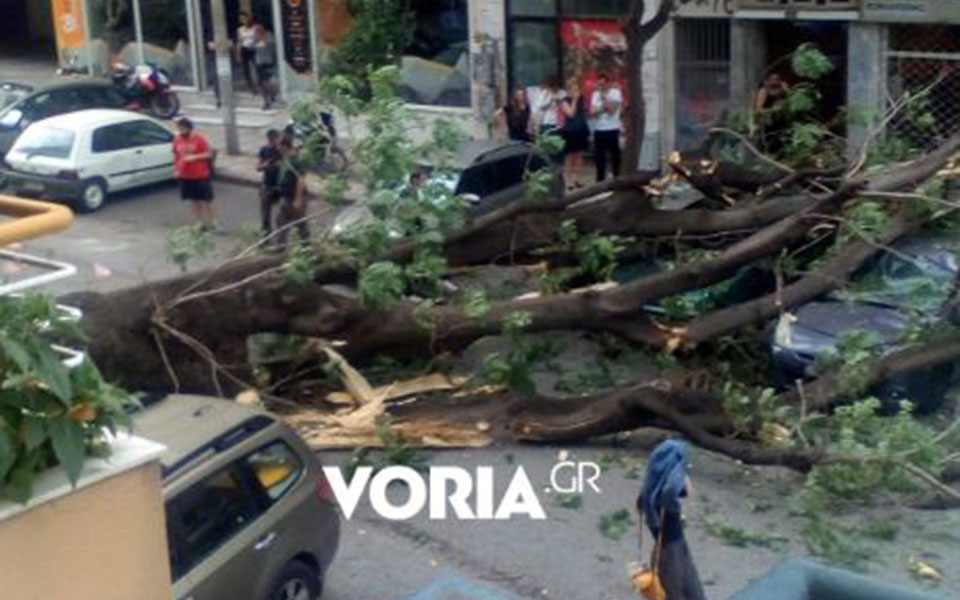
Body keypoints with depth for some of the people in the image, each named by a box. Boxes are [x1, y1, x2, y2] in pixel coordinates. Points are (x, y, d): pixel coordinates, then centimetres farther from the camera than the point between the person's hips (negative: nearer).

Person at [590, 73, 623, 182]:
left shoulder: (615, 93, -3)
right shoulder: (596, 94, 11)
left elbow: (611, 109, -14)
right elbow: (592, 112, 6)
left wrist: (603, 96, -13)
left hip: (612, 129, -4)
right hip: (598, 129, 4)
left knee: (614, 155, -1)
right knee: (599, 156, 7)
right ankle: (600, 180, 17)